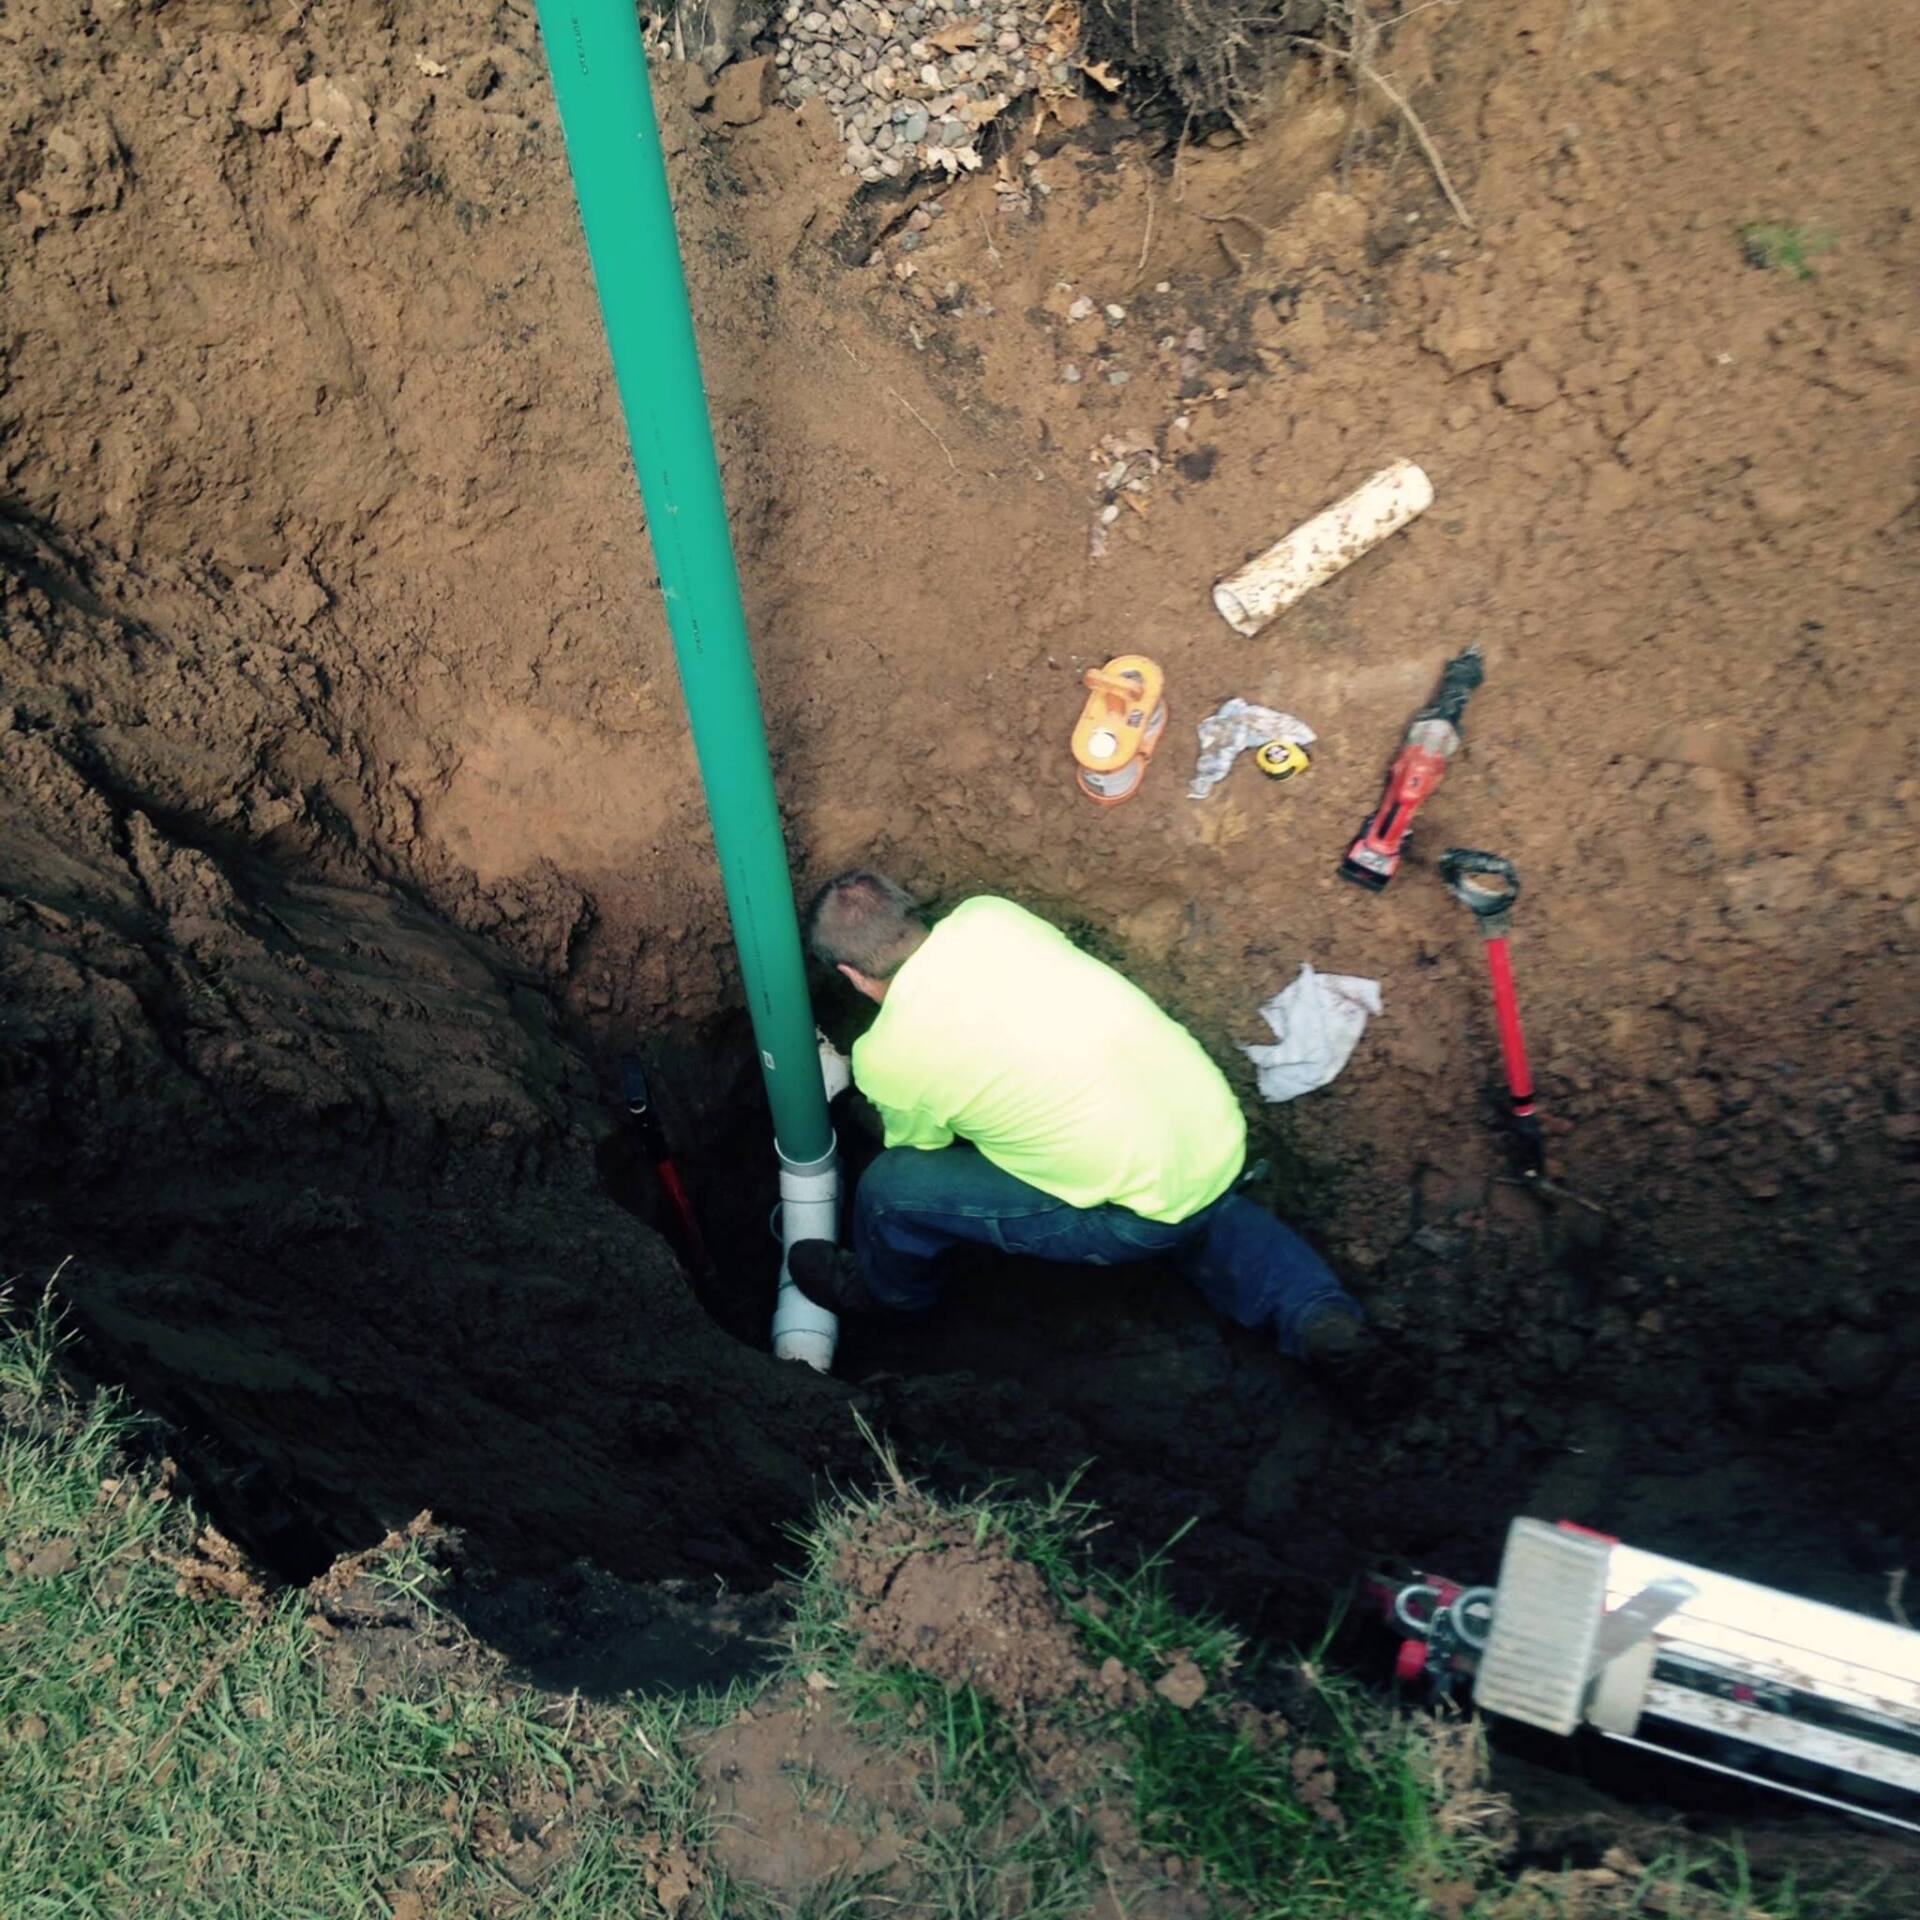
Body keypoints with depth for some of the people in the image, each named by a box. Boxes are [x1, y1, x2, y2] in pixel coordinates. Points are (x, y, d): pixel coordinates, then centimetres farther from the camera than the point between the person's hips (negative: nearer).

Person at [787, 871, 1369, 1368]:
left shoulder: (886, 1057, -12)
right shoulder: (988, 914, 0)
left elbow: (921, 1151, 9)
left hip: (1142, 1218, -6)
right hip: (1221, 1135, 7)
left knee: (890, 1186, 1)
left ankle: (888, 1291, 32)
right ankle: (1309, 1304, 26)